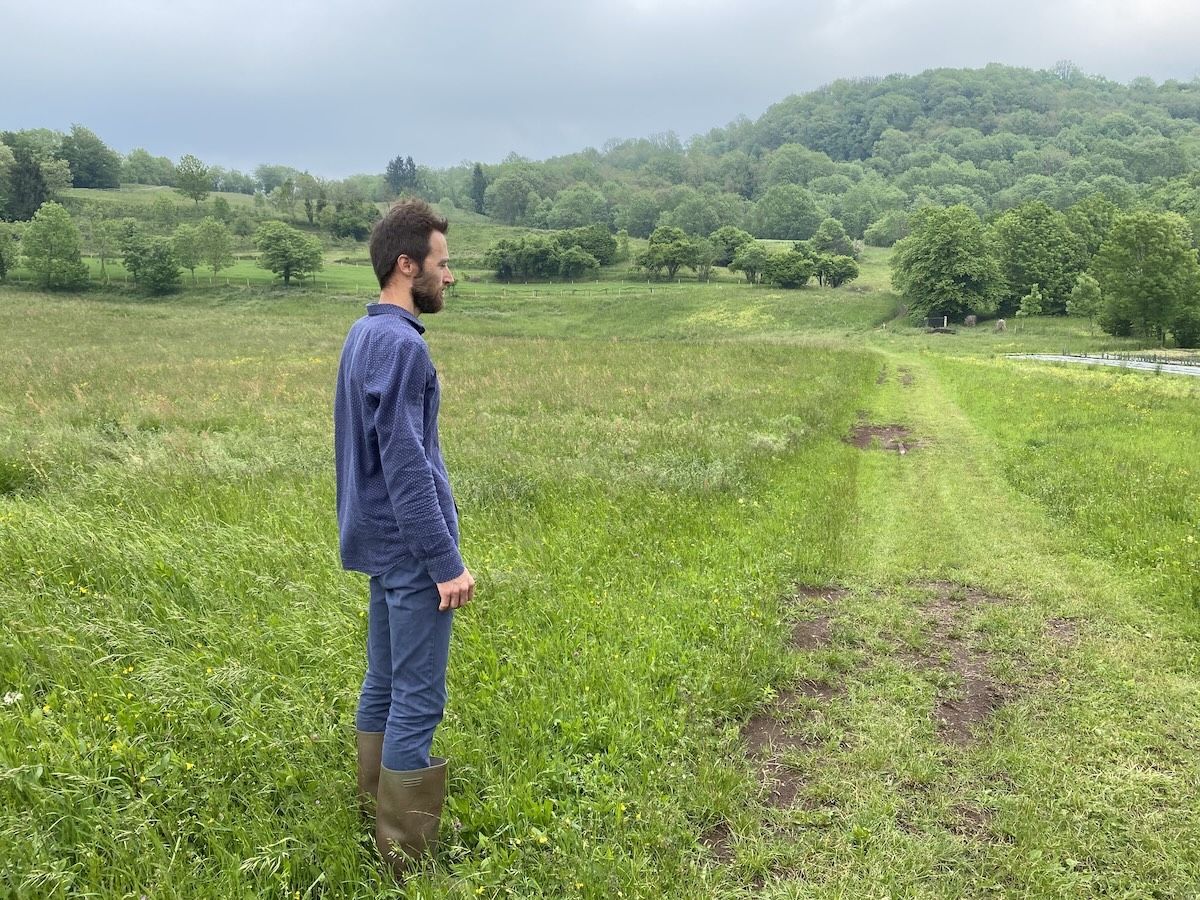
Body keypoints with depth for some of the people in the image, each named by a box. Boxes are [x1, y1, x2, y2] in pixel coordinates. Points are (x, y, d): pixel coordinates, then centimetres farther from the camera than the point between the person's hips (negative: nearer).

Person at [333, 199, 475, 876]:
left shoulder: (364, 335, 11)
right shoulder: (402, 346, -19)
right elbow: (407, 466, -22)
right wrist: (446, 562, -18)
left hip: (381, 544, 10)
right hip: (412, 551, -10)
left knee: (384, 685, 18)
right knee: (419, 702, -1)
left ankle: (378, 813, 32)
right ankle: (409, 853, 9)